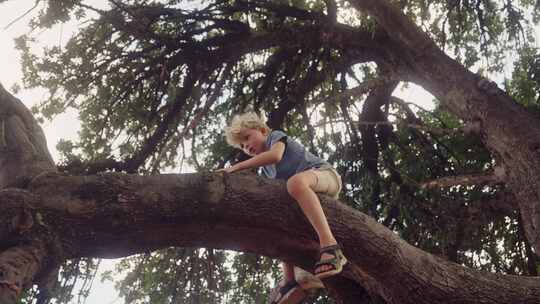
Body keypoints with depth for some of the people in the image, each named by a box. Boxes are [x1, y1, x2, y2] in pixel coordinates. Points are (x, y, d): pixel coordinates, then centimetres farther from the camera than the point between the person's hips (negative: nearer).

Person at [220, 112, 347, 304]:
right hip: (308, 194, 9)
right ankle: (290, 281, 0)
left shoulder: (276, 136, 5)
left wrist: (237, 167, -17)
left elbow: (275, 155, -18)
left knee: (295, 182, -39)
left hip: (325, 173, -9)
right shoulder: (266, 168, 26)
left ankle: (329, 246, -53)